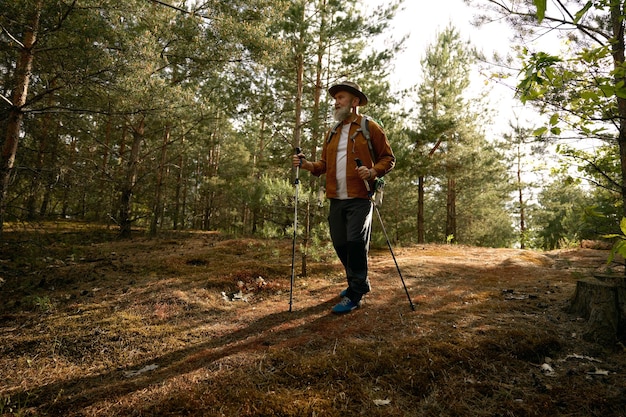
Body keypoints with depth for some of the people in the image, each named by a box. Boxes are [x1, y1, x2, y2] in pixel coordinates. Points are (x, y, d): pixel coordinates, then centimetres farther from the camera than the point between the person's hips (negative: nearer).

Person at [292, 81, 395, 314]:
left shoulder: (369, 127, 4)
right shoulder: (332, 133, 20)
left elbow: (388, 158, 2)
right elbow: (325, 163, 18)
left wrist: (373, 172, -16)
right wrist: (308, 165, -1)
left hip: (360, 198, -6)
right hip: (336, 199, 6)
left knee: (355, 242, -12)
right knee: (340, 244, 9)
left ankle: (354, 295, 2)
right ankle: (360, 283, 29)